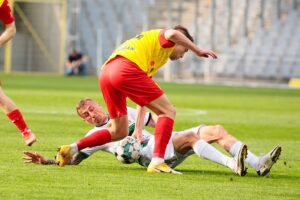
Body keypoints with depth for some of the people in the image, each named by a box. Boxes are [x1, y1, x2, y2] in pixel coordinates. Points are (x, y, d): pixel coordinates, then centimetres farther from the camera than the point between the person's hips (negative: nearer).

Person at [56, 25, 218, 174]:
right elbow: (173, 34, -13)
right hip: (126, 69, -9)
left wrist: (138, 129, 37)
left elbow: (143, 96, 39)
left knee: (119, 132, 20)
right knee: (168, 111, -1)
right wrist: (197, 50, -1)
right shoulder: (162, 38, 16)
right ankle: (157, 162, -15)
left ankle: (71, 149, 13)